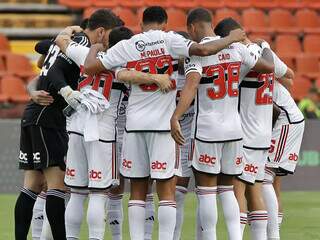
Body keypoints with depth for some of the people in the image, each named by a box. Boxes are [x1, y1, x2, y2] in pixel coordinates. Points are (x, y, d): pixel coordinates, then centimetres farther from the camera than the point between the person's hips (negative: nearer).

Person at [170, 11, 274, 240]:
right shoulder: (236, 48, 5)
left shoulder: (195, 52, -10)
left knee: (206, 190, 2)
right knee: (227, 188, 15)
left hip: (207, 130, -5)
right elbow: (269, 67, 17)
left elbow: (191, 86, -26)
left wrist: (175, 118, -36)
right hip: (234, 129, 5)